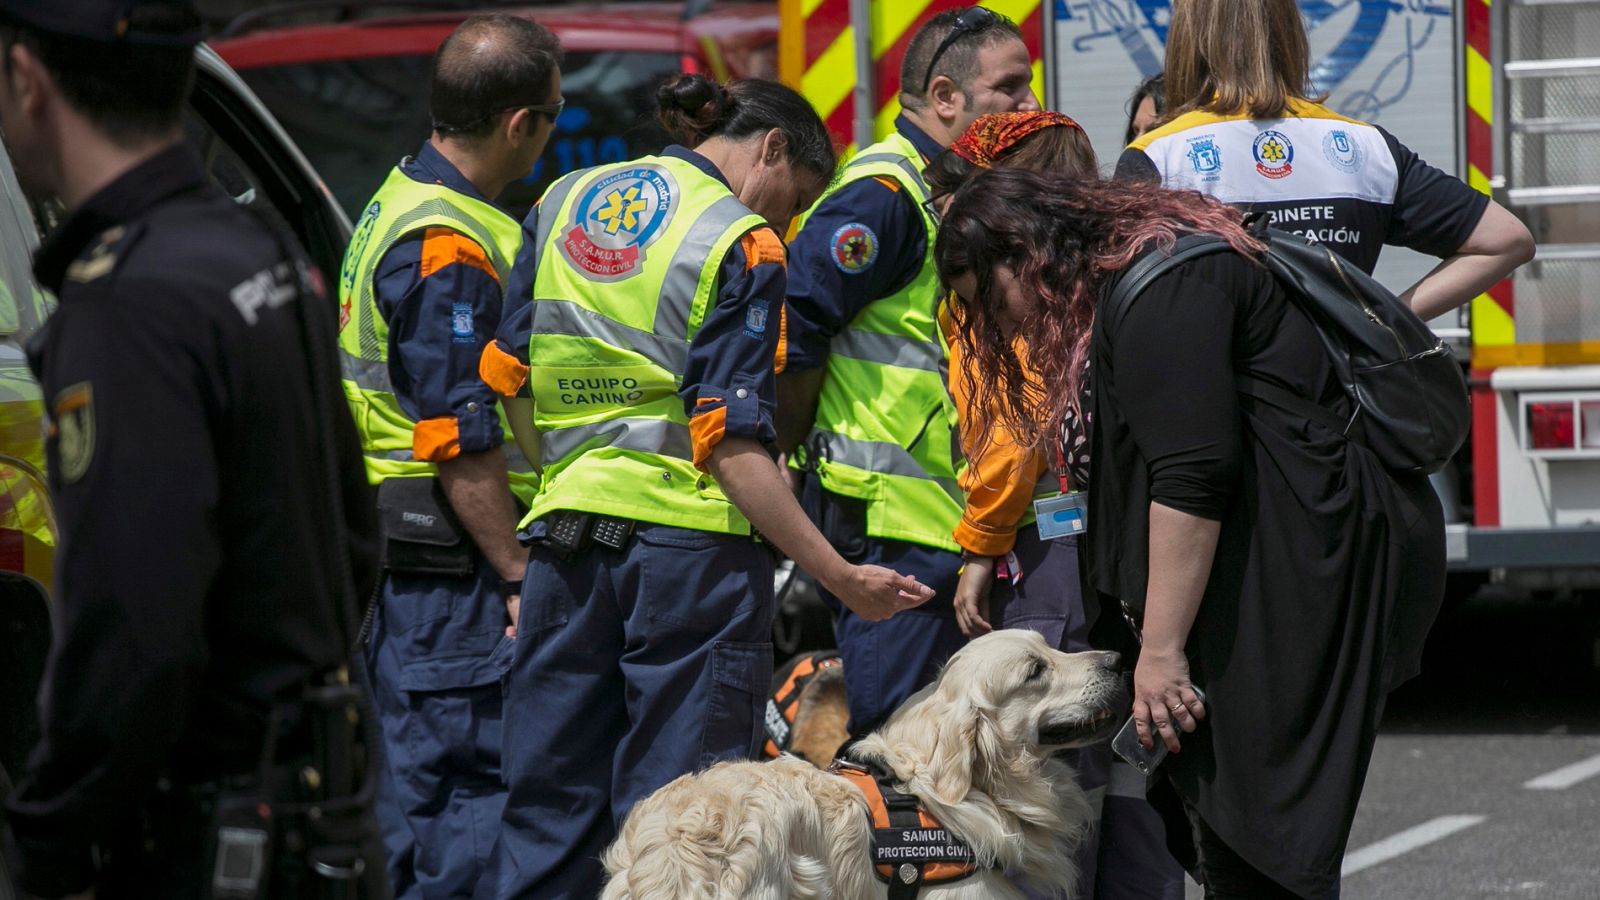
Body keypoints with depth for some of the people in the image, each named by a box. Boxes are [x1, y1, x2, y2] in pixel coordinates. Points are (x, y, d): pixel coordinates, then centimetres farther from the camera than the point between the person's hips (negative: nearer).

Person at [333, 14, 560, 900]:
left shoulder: (402, 203, 15)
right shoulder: (450, 247, -18)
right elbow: (460, 444, -21)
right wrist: (519, 576, -17)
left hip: (392, 554, 11)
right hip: (448, 562, -10)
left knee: (409, 784, 14)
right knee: (479, 787, -9)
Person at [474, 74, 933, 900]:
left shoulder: (564, 202, 12)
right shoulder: (743, 246, -8)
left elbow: (507, 375, 15)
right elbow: (730, 443, -15)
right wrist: (839, 578, -14)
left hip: (563, 535, 6)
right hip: (691, 539, -6)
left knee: (546, 807, 10)